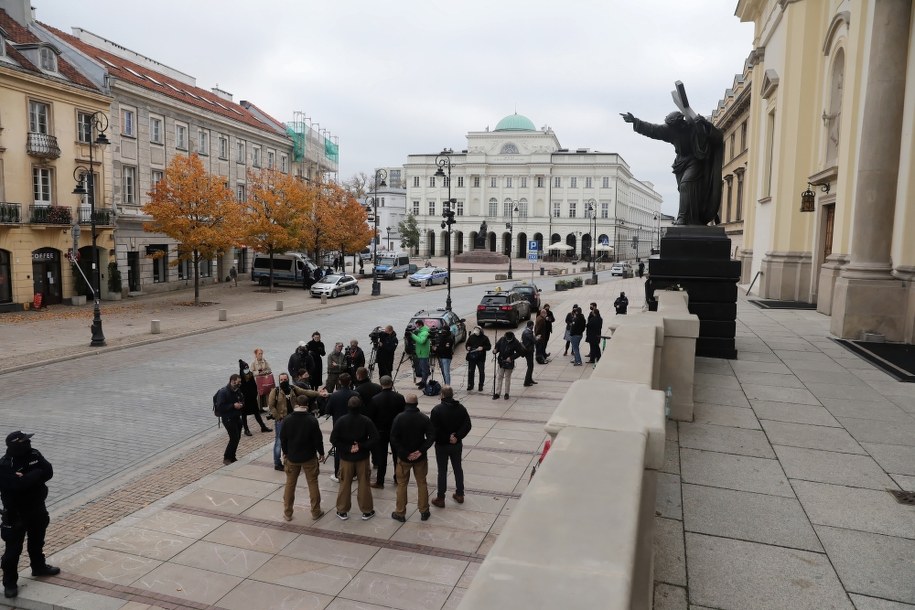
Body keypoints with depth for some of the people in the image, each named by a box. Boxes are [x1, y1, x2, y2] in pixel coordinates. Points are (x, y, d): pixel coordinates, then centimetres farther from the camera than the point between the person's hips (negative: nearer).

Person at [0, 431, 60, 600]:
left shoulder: (34, 455, -4)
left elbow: (48, 472, -12)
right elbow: (18, 484, -33)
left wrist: (27, 478, -22)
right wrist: (37, 474, -22)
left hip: (37, 508, 6)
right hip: (16, 513, -6)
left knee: (37, 541, 23)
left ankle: (39, 567, 42)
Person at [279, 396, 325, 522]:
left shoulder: (288, 420, -9)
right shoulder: (312, 420, -16)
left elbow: (283, 439, -1)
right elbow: (318, 439, -11)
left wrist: (285, 453, 14)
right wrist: (321, 453, 5)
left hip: (292, 457, 2)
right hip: (309, 457, -2)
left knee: (290, 484, 15)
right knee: (313, 484, 10)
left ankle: (287, 513, 22)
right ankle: (316, 512, 16)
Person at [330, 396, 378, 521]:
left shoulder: (341, 421, -12)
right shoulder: (366, 421, -13)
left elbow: (333, 439, -14)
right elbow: (375, 438, -16)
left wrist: (347, 448, -11)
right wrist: (361, 446, -13)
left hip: (346, 457, 0)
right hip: (362, 457, 0)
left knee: (345, 484, 13)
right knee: (364, 484, 10)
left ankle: (342, 511, 22)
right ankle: (367, 511, 18)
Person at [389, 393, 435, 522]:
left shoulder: (399, 418, -12)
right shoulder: (424, 418, -7)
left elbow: (393, 439, -15)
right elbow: (431, 436, -13)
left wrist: (404, 454, -12)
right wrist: (421, 451, -14)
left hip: (403, 457, -1)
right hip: (420, 457, 1)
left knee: (402, 484, 12)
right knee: (422, 483, 15)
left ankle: (400, 513, 19)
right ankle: (424, 512, 22)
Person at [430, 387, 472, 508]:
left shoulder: (437, 409, -18)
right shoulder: (461, 408, -3)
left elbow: (434, 429, -20)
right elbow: (467, 426, -7)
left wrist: (446, 438, -11)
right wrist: (457, 437, -12)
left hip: (442, 445, -4)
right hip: (457, 444, 4)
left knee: (442, 471, 6)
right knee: (458, 468, 18)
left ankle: (440, 499, 14)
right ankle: (460, 495, 29)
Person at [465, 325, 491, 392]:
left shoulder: (485, 338, -1)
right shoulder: (471, 337, 5)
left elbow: (489, 347, -1)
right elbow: (467, 344, 15)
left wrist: (483, 348, -18)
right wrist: (467, 347, -8)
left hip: (481, 358, -2)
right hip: (471, 357, 2)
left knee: (481, 372, 3)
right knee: (470, 372, 5)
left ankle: (480, 387, 15)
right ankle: (470, 386, 16)